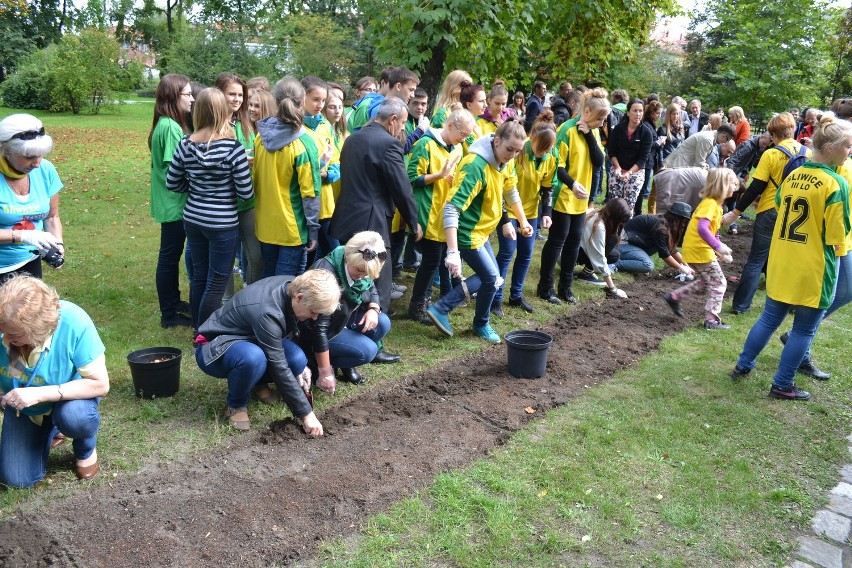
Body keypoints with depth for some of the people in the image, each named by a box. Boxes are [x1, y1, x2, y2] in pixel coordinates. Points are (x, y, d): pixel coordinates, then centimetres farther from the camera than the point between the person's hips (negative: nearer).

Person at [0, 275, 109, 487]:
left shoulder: (73, 323, -36)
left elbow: (100, 384, -31)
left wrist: (40, 394, -39)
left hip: (70, 395, -3)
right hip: (22, 407, 3)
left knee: (73, 415, -37)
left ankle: (86, 448, -1)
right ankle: (51, 431, 26)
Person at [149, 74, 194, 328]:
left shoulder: (168, 124, 10)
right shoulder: (170, 127, -20)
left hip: (173, 202, 10)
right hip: (174, 203, -10)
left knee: (172, 255, 20)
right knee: (169, 256, 1)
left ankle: (174, 301, 35)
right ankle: (169, 315, 12)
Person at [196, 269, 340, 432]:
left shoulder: (294, 286, -13)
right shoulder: (268, 311, -36)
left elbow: (292, 331, 6)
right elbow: (279, 368, -33)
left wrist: (300, 366, -5)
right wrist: (306, 413, -29)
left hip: (250, 339, 7)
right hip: (214, 349, -7)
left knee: (298, 360, -21)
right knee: (254, 358, -40)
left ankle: (257, 383, 9)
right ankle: (236, 405, -10)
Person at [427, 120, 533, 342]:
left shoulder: (506, 162, -2)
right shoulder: (476, 166, -30)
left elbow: (511, 192, 19)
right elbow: (451, 208, -35)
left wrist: (523, 221, 25)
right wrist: (453, 251, -41)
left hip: (481, 231, 9)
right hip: (467, 233, -9)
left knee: (490, 277, 15)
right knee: (492, 278, 0)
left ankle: (441, 309, 16)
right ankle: (481, 325, 26)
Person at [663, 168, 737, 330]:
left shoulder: (715, 203, 13)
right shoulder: (710, 203, -18)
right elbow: (702, 229, -32)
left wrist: (721, 252, 13)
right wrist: (718, 246, -35)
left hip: (694, 249, 10)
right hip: (699, 251, -10)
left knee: (706, 283, 22)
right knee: (718, 283, 0)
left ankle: (674, 297, 25)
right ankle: (712, 320, 5)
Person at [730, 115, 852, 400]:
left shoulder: (793, 175, 3)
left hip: (781, 262, 6)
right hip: (814, 269, -6)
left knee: (770, 317, 20)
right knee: (804, 330, 8)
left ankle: (743, 365, 29)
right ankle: (782, 386, 16)